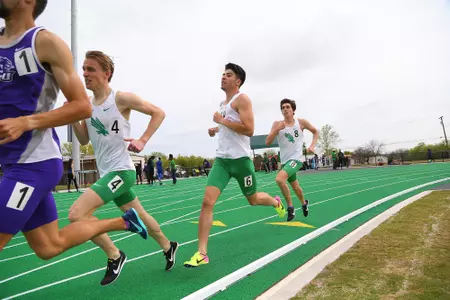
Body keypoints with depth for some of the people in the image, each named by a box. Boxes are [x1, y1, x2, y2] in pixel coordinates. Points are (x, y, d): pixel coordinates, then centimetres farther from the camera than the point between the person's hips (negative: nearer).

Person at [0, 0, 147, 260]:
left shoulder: (45, 43, -7)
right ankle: (122, 222, 32)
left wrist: (25, 123, -22)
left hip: (37, 163, -7)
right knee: (50, 246, 17)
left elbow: (82, 107, -12)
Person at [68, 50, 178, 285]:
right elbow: (84, 140, 13)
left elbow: (158, 113, -7)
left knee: (76, 214, -18)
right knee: (139, 216, 19)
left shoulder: (121, 98, -12)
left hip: (121, 170, -8)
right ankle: (168, 247, 41)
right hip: (107, 172, 8)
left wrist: (143, 140, -14)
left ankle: (114, 256, 2)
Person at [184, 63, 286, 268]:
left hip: (240, 159, -6)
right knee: (207, 201, -10)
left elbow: (249, 129, -20)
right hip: (221, 159, 6)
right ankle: (201, 253, -6)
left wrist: (222, 121, -16)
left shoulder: (242, 99, -8)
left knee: (253, 199, 14)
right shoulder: (223, 104, 17)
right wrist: (216, 129, 14)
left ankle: (276, 202, 50)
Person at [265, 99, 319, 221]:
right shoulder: (277, 124, -3)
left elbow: (315, 131, 11)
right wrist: (277, 129, -22)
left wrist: (312, 146, -3)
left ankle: (290, 207, -9)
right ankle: (304, 203, 53)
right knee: (295, 186, 22)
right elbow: (267, 142, -10)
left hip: (296, 159, -4)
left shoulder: (301, 122, -5)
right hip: (284, 160, 4)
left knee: (279, 179, -28)